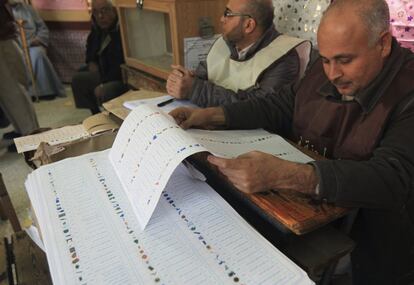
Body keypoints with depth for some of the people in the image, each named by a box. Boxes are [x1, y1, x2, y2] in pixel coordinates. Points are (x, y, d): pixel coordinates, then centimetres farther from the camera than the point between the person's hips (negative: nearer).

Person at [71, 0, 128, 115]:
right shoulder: (97, 28, 5)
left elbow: (121, 64, -27)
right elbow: (90, 46, 28)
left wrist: (103, 84, -24)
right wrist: (91, 62, 9)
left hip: (121, 77, -9)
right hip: (104, 73, 9)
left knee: (104, 91, -34)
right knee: (77, 79, 11)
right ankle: (96, 115, 17)